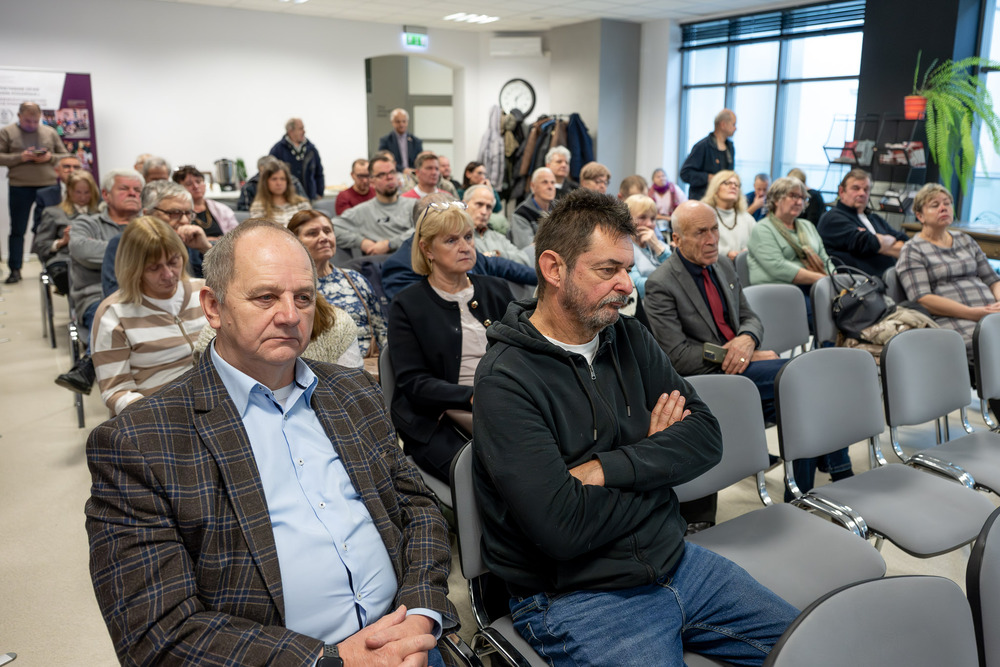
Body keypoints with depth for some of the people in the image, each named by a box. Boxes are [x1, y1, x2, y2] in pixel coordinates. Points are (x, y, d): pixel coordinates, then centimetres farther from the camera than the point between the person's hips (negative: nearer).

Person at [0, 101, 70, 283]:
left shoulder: (50, 132, 10)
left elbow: (65, 156, 9)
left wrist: (50, 157, -10)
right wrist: (20, 157, -15)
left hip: (49, 185, 1)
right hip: (19, 187, -1)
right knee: (17, 230, 4)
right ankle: (15, 270, 10)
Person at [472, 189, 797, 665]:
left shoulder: (628, 338, 5)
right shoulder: (504, 382, -18)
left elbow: (707, 438, -3)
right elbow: (563, 528, -25)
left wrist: (607, 470, -19)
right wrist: (652, 455, -9)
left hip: (675, 561, 7)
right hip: (574, 597, -6)